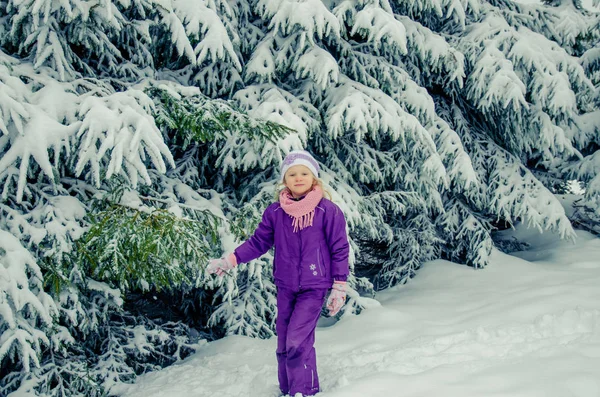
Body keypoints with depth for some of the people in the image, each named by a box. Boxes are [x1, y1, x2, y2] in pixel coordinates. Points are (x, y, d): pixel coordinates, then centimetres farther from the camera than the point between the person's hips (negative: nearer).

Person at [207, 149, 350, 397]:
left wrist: (339, 288, -4)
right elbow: (258, 242, 7)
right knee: (283, 344, 10)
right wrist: (229, 261, -3)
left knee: (297, 341, -14)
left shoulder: (328, 211, -8)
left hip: (314, 288, -4)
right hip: (285, 288, 4)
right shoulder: (275, 212, 1)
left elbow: (339, 250, -4)